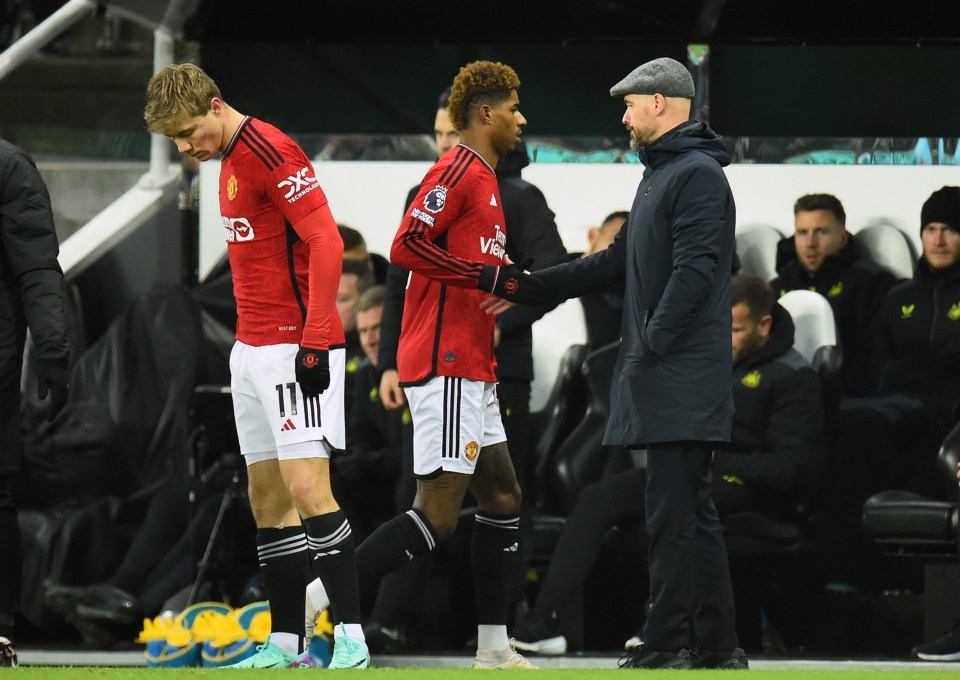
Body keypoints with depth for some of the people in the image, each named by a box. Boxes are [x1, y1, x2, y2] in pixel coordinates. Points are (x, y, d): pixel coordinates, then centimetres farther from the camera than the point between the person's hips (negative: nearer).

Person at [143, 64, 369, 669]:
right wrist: (252, 342, 20)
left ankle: (351, 638, -14)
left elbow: (327, 244, -19)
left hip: (297, 346, -10)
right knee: (267, 498, 9)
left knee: (308, 488, -14)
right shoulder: (231, 160, 16)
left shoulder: (270, 150, -14)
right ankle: (286, 645, 12)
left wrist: (313, 342, -21)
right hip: (253, 350, 10)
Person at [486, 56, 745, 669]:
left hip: (685, 376, -10)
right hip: (661, 375, 10)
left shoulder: (698, 175, -10)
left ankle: (668, 642, -10)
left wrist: (649, 348, -20)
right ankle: (719, 646, 10)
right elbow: (619, 262, 27)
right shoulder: (659, 175, 22)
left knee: (673, 511, -10)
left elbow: (694, 270, -19)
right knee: (692, 510, 9)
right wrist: (527, 289, 26)